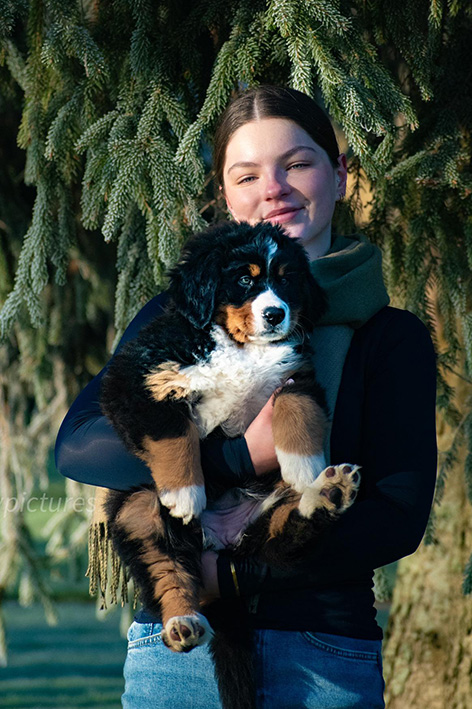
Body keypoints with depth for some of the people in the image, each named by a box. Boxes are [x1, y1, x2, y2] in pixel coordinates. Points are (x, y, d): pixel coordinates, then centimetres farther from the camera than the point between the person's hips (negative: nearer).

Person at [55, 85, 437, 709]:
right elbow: (77, 446, -5)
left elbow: (400, 517, -4)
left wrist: (235, 571, -13)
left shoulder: (392, 339, 4)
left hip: (325, 658, -1)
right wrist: (241, 453, -18)